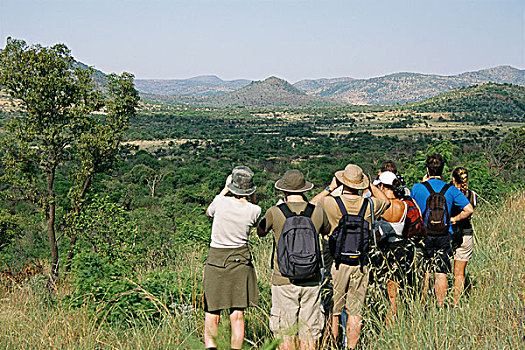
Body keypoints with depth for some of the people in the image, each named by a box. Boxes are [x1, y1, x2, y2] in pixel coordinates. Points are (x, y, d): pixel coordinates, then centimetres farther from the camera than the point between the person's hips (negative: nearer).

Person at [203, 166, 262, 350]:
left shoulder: (221, 202, -11)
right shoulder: (254, 210, -7)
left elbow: (208, 212, 14)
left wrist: (225, 189, 16)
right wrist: (251, 196, 12)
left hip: (216, 259, -1)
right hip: (240, 260, 1)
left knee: (212, 313, 6)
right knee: (237, 315, 6)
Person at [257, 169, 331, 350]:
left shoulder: (275, 212, -10)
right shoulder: (318, 212, -3)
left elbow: (261, 232, 11)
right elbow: (327, 231, 20)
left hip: (284, 281, -2)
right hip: (311, 280, 2)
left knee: (286, 334, 7)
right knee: (308, 333, 12)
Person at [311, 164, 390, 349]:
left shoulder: (331, 203, -12)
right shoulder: (369, 204, -4)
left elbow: (311, 204, 10)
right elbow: (386, 201, 20)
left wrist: (330, 187, 12)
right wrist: (371, 186, 20)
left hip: (337, 263, -2)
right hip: (360, 264, 2)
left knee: (333, 311, 7)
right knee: (355, 311, 9)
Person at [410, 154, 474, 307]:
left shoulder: (417, 188, -4)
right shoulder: (451, 190, -1)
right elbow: (469, 209, -6)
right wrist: (454, 219, 8)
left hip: (423, 235, 0)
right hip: (444, 237, 1)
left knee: (424, 273, 9)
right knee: (441, 274, 5)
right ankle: (440, 305, 7)